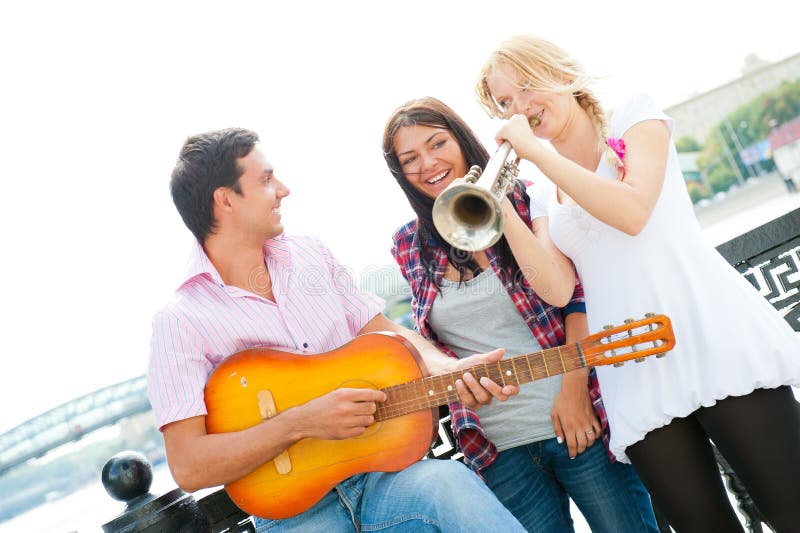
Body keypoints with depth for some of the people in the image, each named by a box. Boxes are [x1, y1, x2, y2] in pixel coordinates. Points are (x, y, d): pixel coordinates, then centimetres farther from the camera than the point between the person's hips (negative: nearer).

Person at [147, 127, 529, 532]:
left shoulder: (309, 254, 10)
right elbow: (188, 467, -13)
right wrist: (300, 423, -22)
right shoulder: (181, 323, -8)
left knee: (449, 482, -29)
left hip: (383, 467, 3)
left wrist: (453, 370, -9)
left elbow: (385, 333, 10)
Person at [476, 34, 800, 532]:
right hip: (635, 376, 4)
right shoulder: (542, 196, 16)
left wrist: (536, 150, -10)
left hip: (715, 339, -3)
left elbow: (632, 212, -13)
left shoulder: (634, 117, 7)